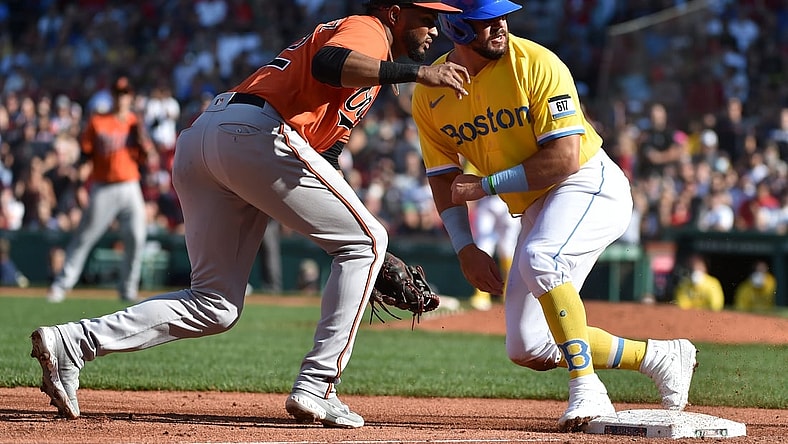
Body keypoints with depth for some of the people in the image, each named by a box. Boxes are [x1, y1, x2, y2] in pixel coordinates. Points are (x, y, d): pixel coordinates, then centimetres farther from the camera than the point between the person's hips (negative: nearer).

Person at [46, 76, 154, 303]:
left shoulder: (136, 124, 9)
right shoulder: (97, 122, 0)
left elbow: (145, 158, 8)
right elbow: (84, 154, 0)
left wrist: (141, 140, -9)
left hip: (130, 188, 3)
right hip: (103, 188, -3)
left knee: (136, 239, -2)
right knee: (84, 237, -5)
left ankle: (128, 288, 10)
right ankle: (61, 284, -1)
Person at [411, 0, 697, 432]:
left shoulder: (535, 64, -18)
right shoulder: (429, 95, -2)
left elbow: (565, 158, -22)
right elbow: (444, 180, 6)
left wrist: (487, 185, -20)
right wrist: (465, 249, -6)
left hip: (591, 185, -7)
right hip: (535, 207, 7)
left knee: (540, 259, -37)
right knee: (527, 349, 0)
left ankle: (586, 391, -28)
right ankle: (659, 356, 15)